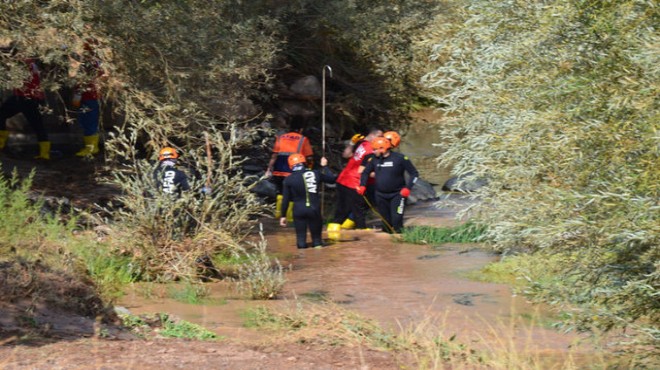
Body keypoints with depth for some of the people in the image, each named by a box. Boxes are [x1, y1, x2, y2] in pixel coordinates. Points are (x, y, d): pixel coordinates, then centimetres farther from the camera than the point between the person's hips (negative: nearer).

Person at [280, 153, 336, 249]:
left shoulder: (288, 180, -1)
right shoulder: (315, 174, 2)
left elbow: (285, 200, 2)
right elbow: (331, 179, 17)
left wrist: (283, 216, 12)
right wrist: (324, 166, 31)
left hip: (299, 211, -1)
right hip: (314, 210, 1)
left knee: (301, 237, 4)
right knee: (316, 237, 11)